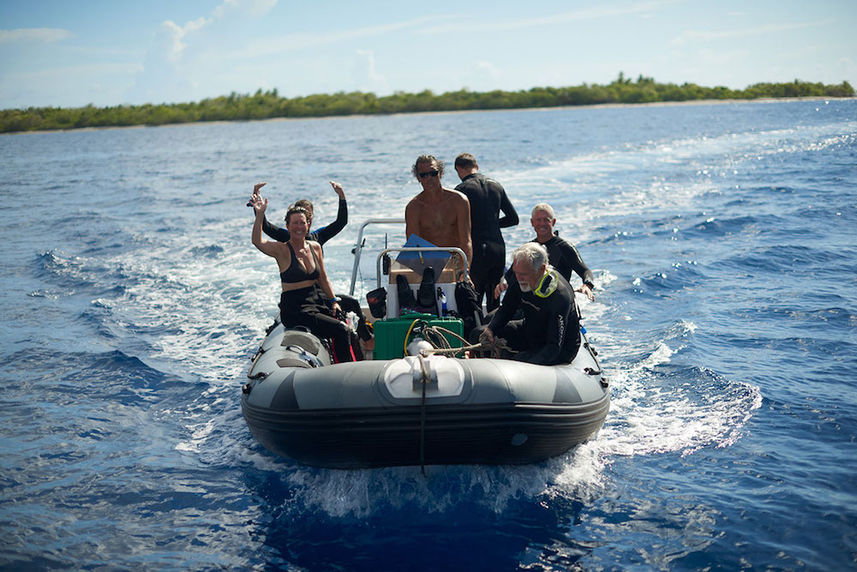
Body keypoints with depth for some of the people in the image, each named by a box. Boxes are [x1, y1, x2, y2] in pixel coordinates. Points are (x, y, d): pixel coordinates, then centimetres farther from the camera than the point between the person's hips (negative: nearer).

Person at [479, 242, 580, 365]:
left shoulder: (559, 296, -34)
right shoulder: (523, 280, -12)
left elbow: (554, 347, -35)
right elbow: (506, 309, 5)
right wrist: (490, 329, -16)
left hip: (561, 351, -7)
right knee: (478, 334, -1)